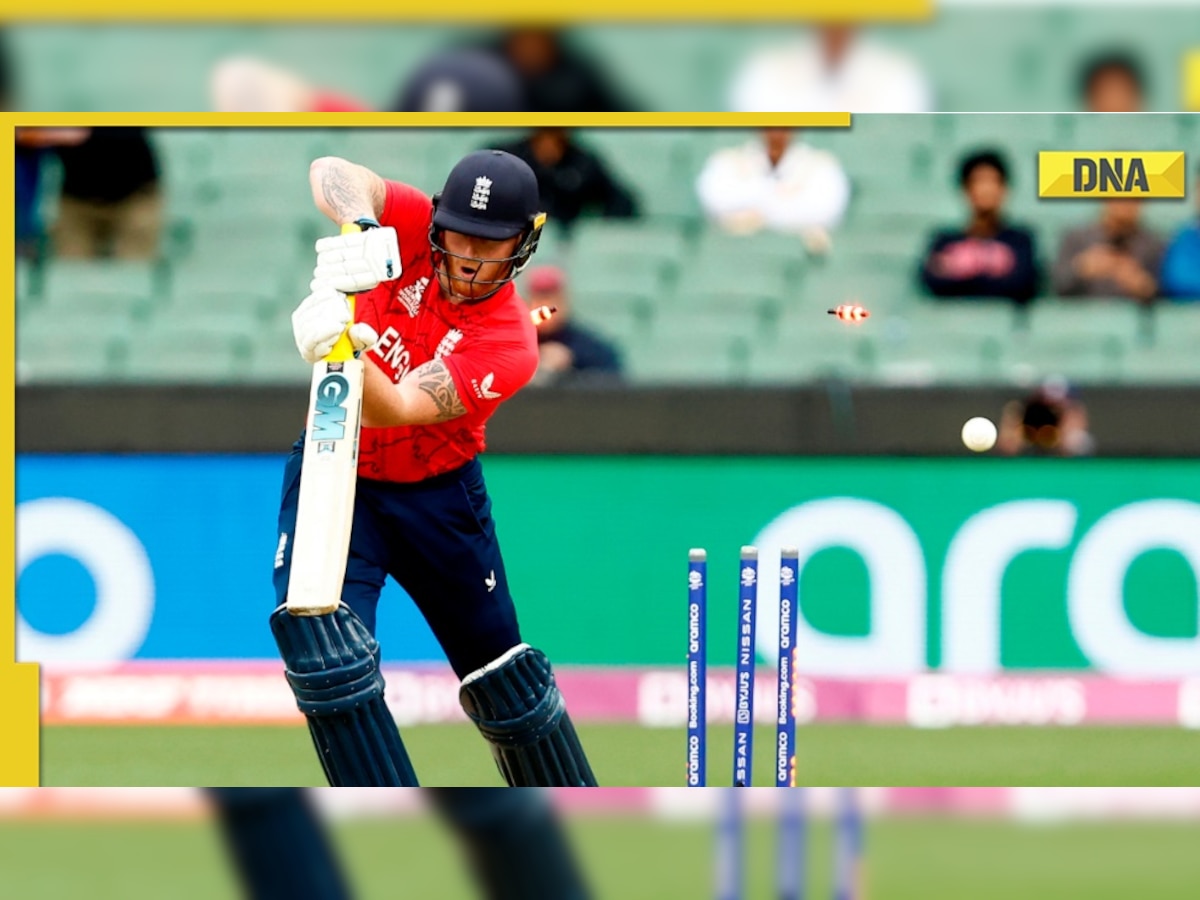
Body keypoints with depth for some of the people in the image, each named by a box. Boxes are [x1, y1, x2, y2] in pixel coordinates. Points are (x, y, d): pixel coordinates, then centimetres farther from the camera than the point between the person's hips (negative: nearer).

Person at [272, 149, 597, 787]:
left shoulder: (508, 344, -22)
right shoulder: (411, 230, -13)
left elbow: (393, 411, -34)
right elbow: (332, 174, -28)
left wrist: (349, 350, -55)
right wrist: (360, 230, -49)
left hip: (435, 492, -1)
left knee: (502, 673, 10)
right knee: (323, 645, -22)